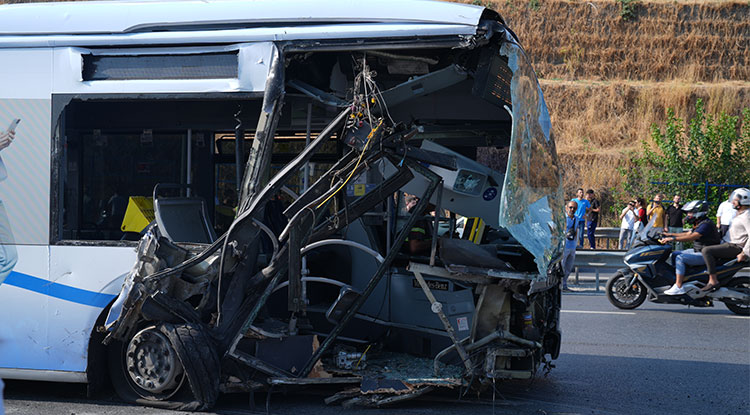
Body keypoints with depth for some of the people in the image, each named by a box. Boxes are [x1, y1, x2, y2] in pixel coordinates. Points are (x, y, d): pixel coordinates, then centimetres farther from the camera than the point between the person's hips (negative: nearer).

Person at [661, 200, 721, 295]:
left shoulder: (706, 225, -21)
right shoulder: (698, 224, 12)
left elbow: (692, 237, -31)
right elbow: (688, 234, 23)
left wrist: (672, 239, -34)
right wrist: (670, 234, 16)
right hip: (697, 251, 11)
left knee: (680, 258, -24)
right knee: (674, 254, 11)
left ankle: (678, 287, -28)